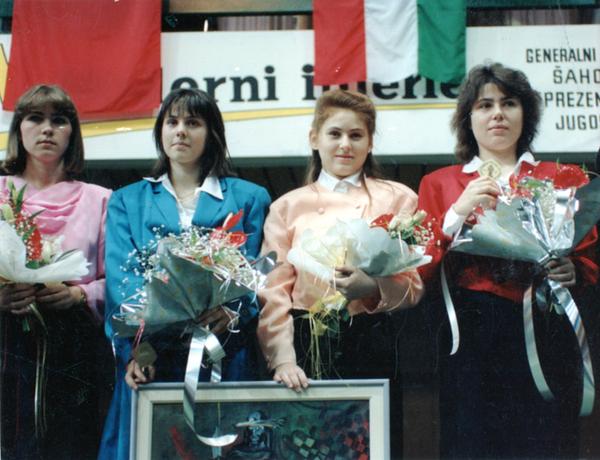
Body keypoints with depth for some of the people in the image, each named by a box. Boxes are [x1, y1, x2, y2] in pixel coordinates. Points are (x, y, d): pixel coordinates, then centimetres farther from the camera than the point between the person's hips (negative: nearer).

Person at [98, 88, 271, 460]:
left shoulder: (249, 198, 11)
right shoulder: (127, 201, 14)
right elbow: (121, 280, 1)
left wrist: (235, 311, -21)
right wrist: (132, 349, -15)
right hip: (149, 361, 1)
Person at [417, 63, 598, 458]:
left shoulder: (559, 179, 12)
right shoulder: (439, 183, 10)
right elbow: (423, 272, 1)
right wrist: (459, 212, -11)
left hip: (545, 336, 1)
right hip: (471, 336, 0)